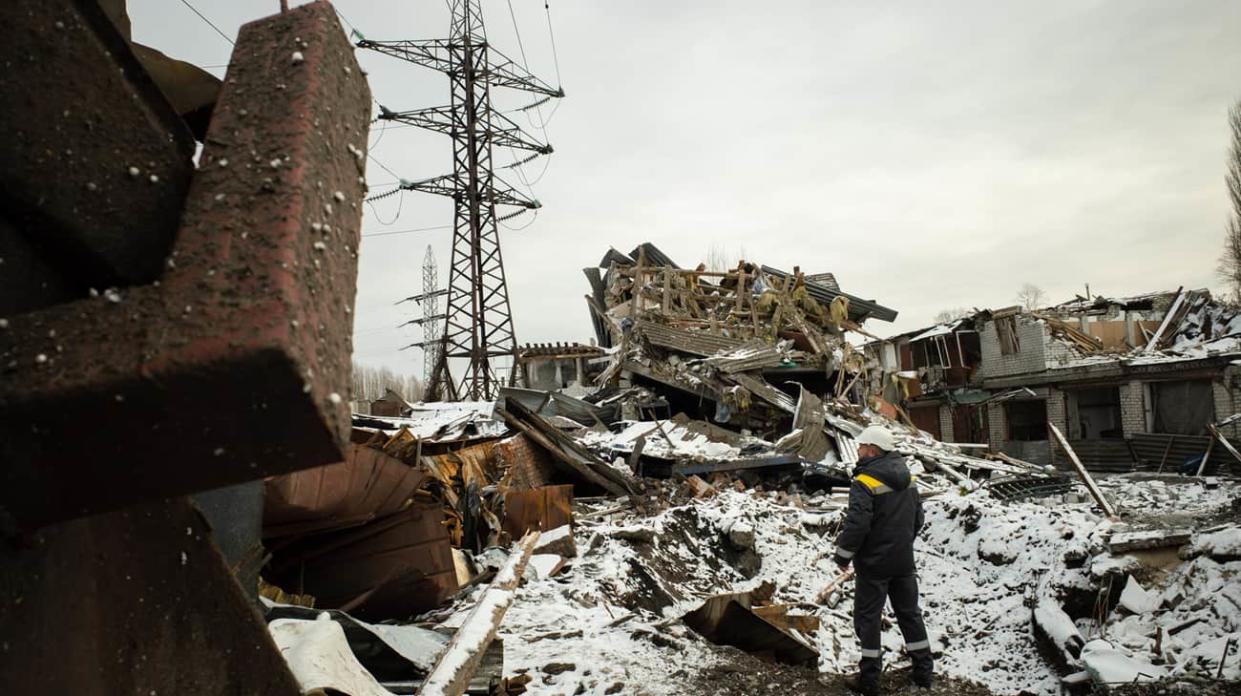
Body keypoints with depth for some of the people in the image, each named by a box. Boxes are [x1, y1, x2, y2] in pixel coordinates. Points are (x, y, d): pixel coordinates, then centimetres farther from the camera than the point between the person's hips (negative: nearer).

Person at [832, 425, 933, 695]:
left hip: (874, 563, -7)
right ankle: (923, 670, 26)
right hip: (904, 560, 7)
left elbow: (857, 524, -25)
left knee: (868, 618, 4)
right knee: (909, 613, 18)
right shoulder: (906, 477, 4)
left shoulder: (865, 482, -21)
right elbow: (918, 516, 13)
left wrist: (843, 555, -12)